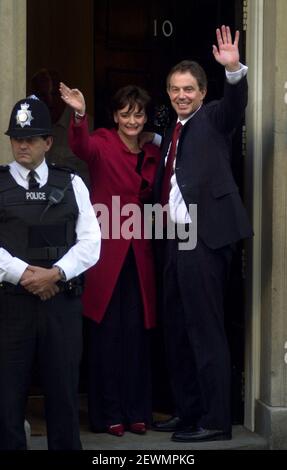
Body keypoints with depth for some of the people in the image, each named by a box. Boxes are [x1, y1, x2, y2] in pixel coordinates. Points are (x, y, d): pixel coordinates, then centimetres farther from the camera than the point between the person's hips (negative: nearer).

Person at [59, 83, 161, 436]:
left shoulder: (153, 154, 12)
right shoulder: (103, 143, -3)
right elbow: (81, 147, -27)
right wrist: (79, 116, -46)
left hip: (139, 254, 4)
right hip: (106, 251, -4)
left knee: (136, 332, 7)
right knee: (108, 331, -1)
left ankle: (136, 411, 15)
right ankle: (108, 413, 7)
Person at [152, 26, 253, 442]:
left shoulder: (213, 119, 0)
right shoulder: (171, 134, 21)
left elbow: (236, 103, -22)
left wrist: (234, 69, -40)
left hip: (204, 236, -8)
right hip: (176, 237, 9)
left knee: (205, 329, -7)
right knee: (176, 329, 13)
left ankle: (216, 420, -2)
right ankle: (188, 412, 23)